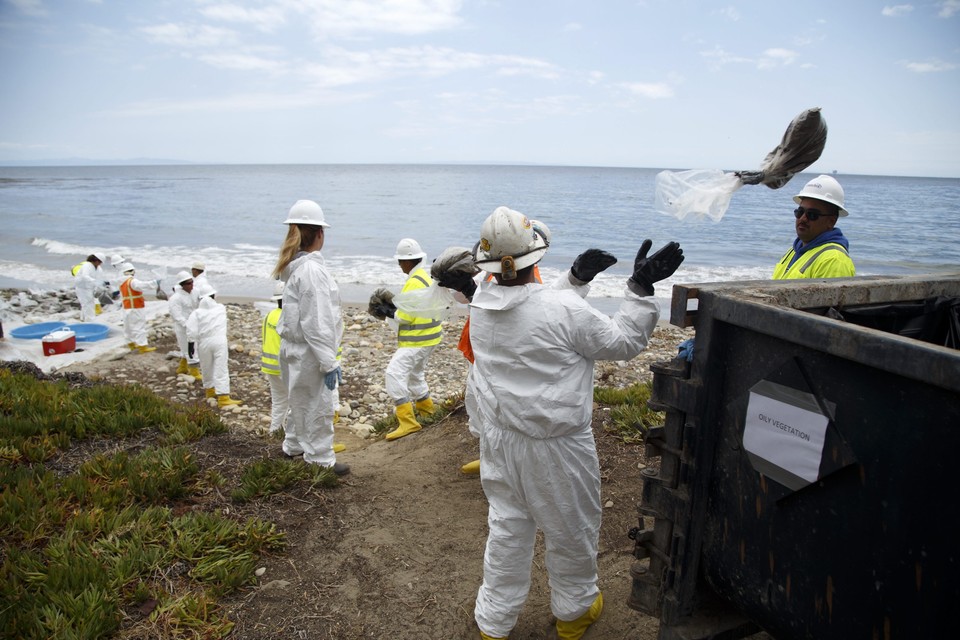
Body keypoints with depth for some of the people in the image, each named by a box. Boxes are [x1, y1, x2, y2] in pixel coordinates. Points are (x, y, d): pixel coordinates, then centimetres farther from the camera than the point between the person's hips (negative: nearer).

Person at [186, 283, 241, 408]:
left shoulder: (197, 312, -1)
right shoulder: (221, 308, 6)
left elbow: (191, 330, -10)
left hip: (204, 342, 1)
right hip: (220, 341, -1)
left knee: (207, 368, 20)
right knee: (221, 369, -5)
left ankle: (209, 390, 39)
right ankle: (223, 398, -11)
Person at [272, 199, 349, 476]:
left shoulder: (296, 266, 7)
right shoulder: (312, 269, -22)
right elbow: (317, 323, -24)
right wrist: (329, 362, -20)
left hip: (295, 348, 10)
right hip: (310, 352, -10)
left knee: (301, 402, 25)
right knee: (319, 407, 4)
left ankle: (294, 447, 41)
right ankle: (320, 461, 17)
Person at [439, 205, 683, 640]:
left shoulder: (480, 306, -4)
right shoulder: (564, 309, -23)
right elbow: (623, 342, -10)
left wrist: (577, 281, 13)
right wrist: (641, 287, -8)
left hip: (498, 440, 6)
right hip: (554, 446, -5)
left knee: (506, 528, 20)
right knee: (571, 531, 18)